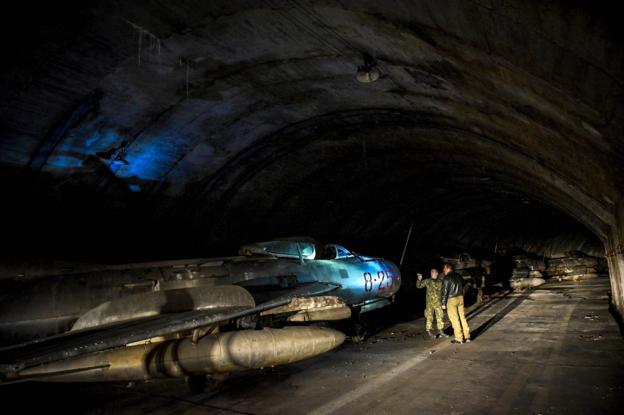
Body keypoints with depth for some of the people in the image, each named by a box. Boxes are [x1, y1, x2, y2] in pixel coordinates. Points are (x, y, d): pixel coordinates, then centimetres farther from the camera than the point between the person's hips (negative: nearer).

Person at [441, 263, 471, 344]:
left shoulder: (447, 278, -13)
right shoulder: (458, 276, 8)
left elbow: (445, 291, -14)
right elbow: (463, 286, 14)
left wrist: (443, 303, -8)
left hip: (451, 300, -6)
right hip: (460, 298, 7)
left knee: (454, 319, 1)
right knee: (462, 317, 13)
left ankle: (459, 339, 4)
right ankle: (466, 336, 17)